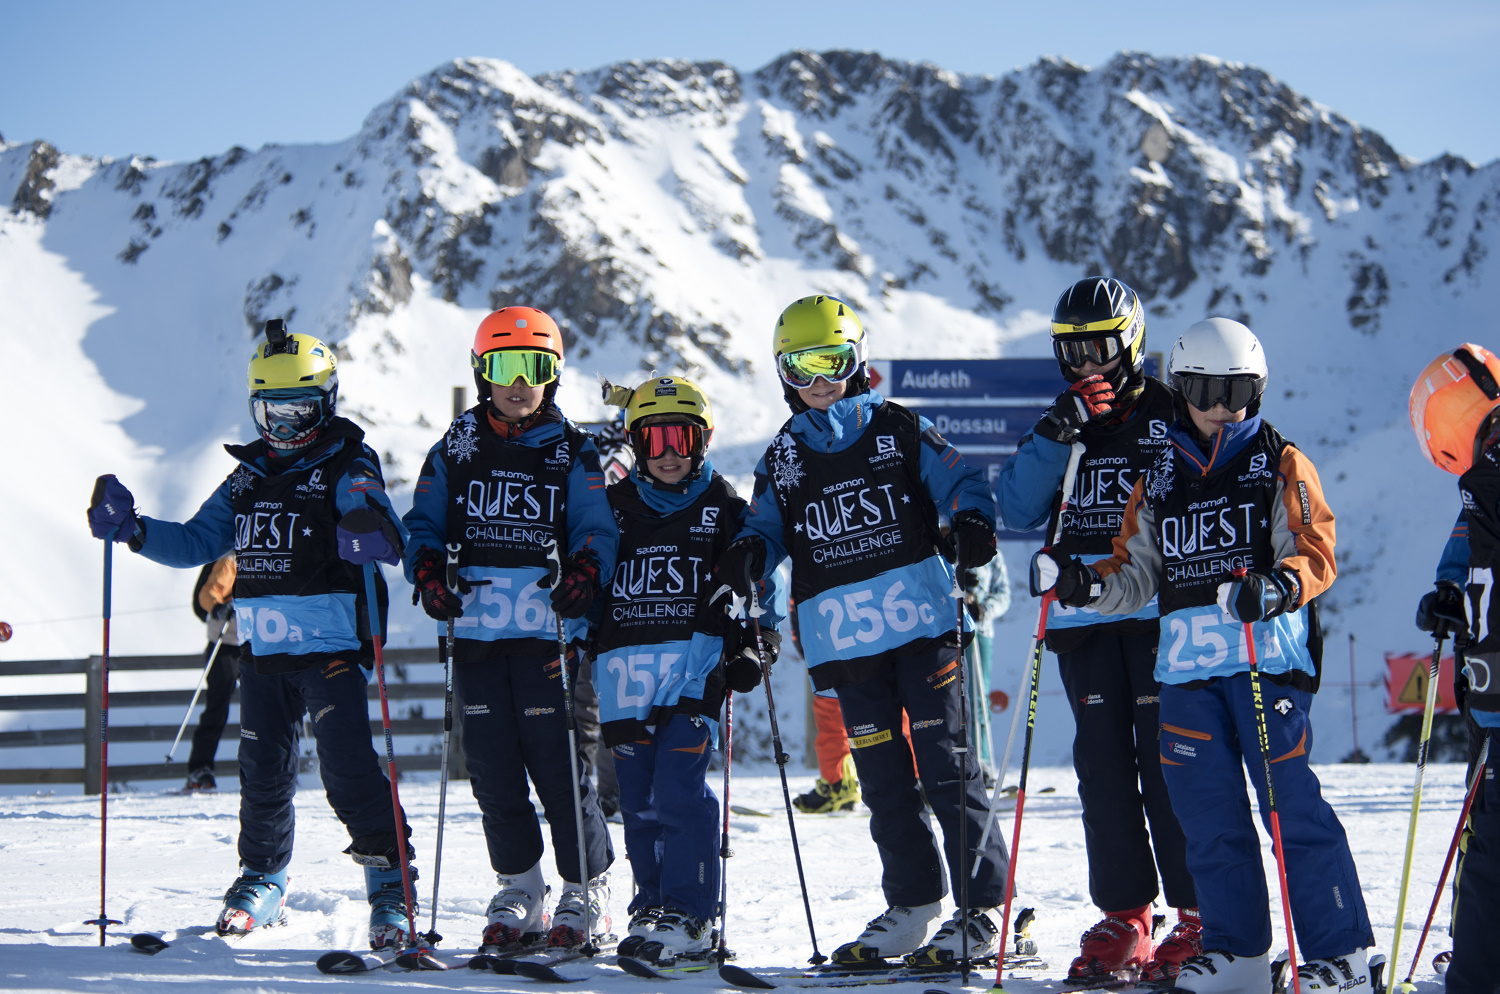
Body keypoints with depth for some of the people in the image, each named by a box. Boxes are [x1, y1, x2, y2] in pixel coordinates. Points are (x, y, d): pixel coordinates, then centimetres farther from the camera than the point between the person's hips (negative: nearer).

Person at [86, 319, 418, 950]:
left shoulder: (348, 471, -4)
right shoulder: (248, 479, 15)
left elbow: (388, 539, -19)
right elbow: (197, 543, 19)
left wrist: (371, 534, -43)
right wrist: (133, 531, 5)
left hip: (331, 647, -6)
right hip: (262, 652, 6)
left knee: (348, 769, -13)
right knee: (263, 773, 12)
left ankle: (389, 882, -7)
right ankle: (262, 881, 27)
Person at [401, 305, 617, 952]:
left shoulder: (573, 453, 6)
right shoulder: (456, 448, 13)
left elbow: (597, 529, 0)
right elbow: (425, 522, 14)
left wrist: (584, 573, -21)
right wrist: (427, 572, -6)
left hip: (547, 629, -3)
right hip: (475, 627, 3)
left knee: (559, 766, -7)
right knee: (492, 770, 4)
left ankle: (587, 893, 5)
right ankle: (518, 892, 17)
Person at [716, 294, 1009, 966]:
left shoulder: (902, 432, 4)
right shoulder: (783, 458, 14)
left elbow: (959, 482, 4)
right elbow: (768, 530, 16)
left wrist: (972, 522, -17)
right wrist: (748, 556, -6)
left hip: (921, 622, -4)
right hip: (845, 639, 4)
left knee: (946, 765, -8)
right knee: (883, 779, 8)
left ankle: (982, 908, -5)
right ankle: (912, 907, 18)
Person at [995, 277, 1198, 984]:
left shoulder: (1170, 415, 4)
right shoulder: (1059, 424, 15)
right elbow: (1018, 509, 2)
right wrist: (1057, 436, -10)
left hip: (1159, 610, -4)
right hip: (1081, 612, 4)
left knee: (1168, 759, -8)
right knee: (1103, 762, 4)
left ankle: (1200, 913, -5)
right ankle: (1122, 916, 8)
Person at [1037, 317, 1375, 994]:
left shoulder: (1281, 466, 5)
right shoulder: (1160, 481, 17)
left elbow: (1315, 553, -4)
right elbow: (1137, 575, 17)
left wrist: (1278, 586, -26)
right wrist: (1084, 583, -3)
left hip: (1267, 658, -5)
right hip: (1188, 661, 5)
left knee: (1292, 806, -9)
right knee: (1209, 813, 5)